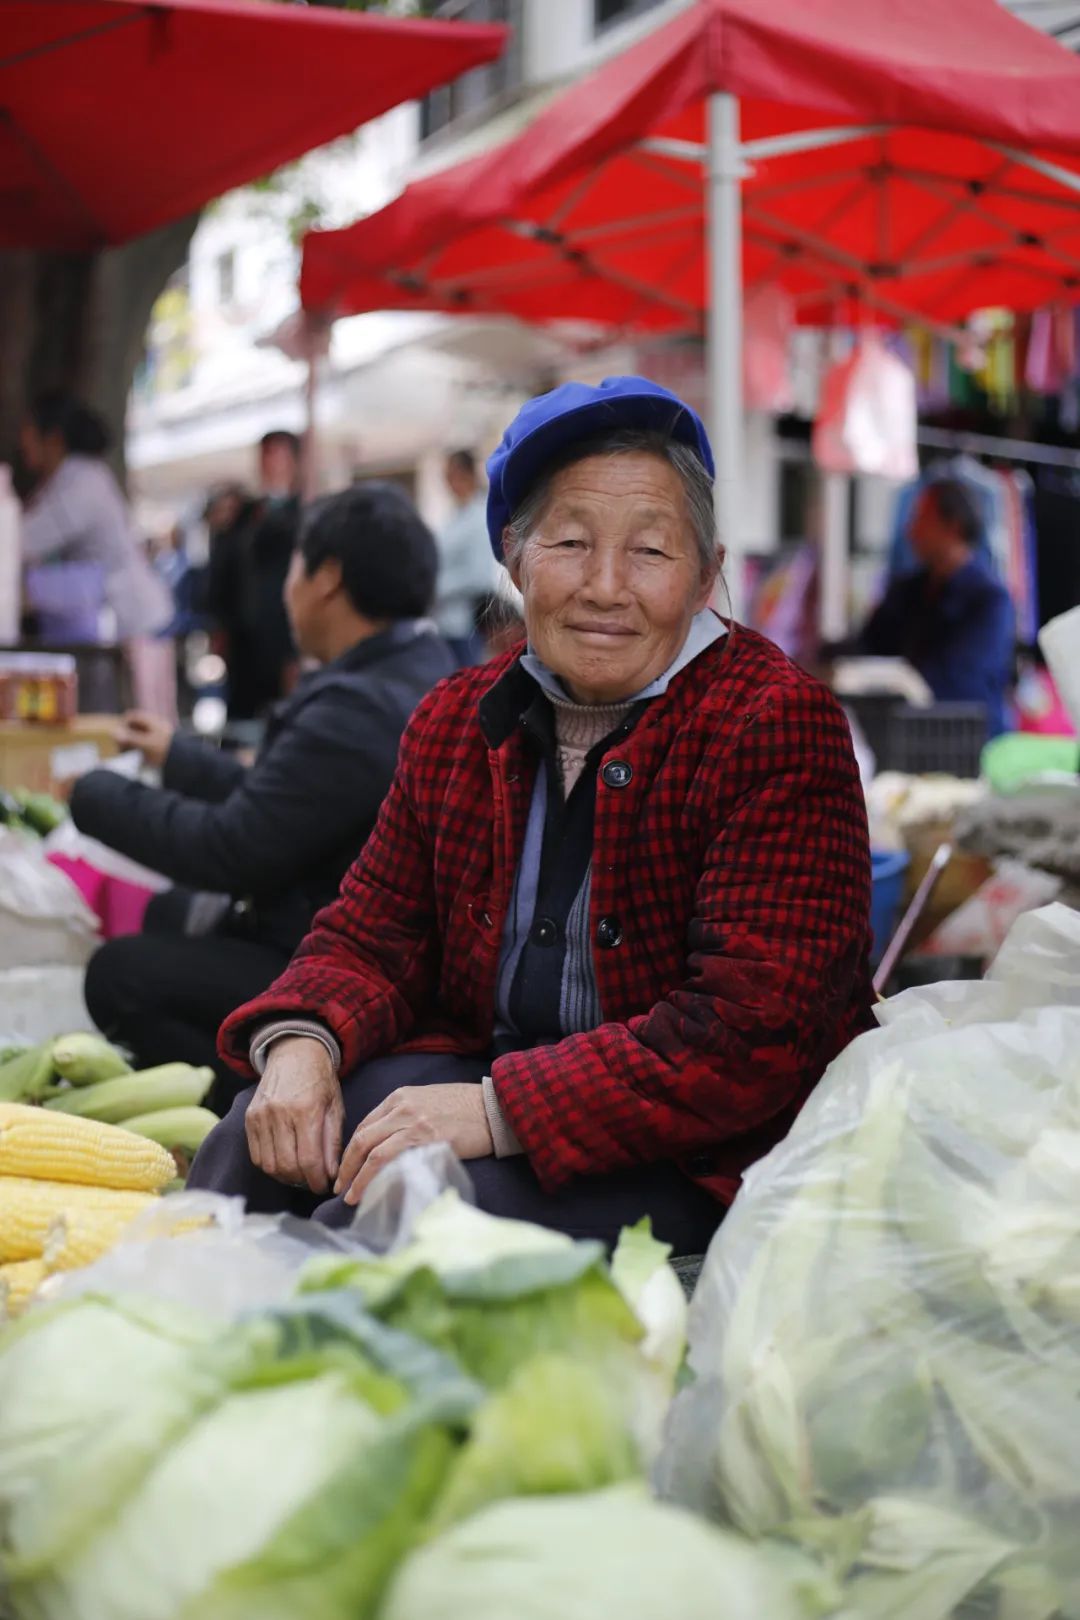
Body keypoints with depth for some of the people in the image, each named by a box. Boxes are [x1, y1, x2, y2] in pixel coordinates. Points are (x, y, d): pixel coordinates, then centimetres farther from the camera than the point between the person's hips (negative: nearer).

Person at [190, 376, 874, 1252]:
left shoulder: (778, 727, -13)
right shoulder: (457, 721, 8)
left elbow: (751, 1034, -22)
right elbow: (371, 938, 13)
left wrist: (499, 1110, -29)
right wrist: (300, 1043, -12)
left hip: (698, 1155, -6)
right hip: (486, 1073, 6)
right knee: (258, 1143, -17)